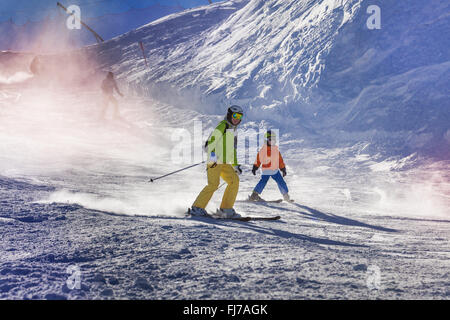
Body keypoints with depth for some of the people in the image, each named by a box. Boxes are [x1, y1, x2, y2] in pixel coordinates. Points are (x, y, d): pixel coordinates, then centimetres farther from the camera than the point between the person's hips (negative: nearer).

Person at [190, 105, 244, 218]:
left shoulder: (233, 131, 24)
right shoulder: (223, 125, -5)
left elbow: (232, 149, 32)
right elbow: (212, 139, -18)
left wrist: (235, 165, 29)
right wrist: (212, 153, -31)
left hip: (225, 162, 9)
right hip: (215, 161, -9)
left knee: (234, 181, -3)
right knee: (213, 184, -16)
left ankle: (226, 209, -1)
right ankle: (197, 208, -7)